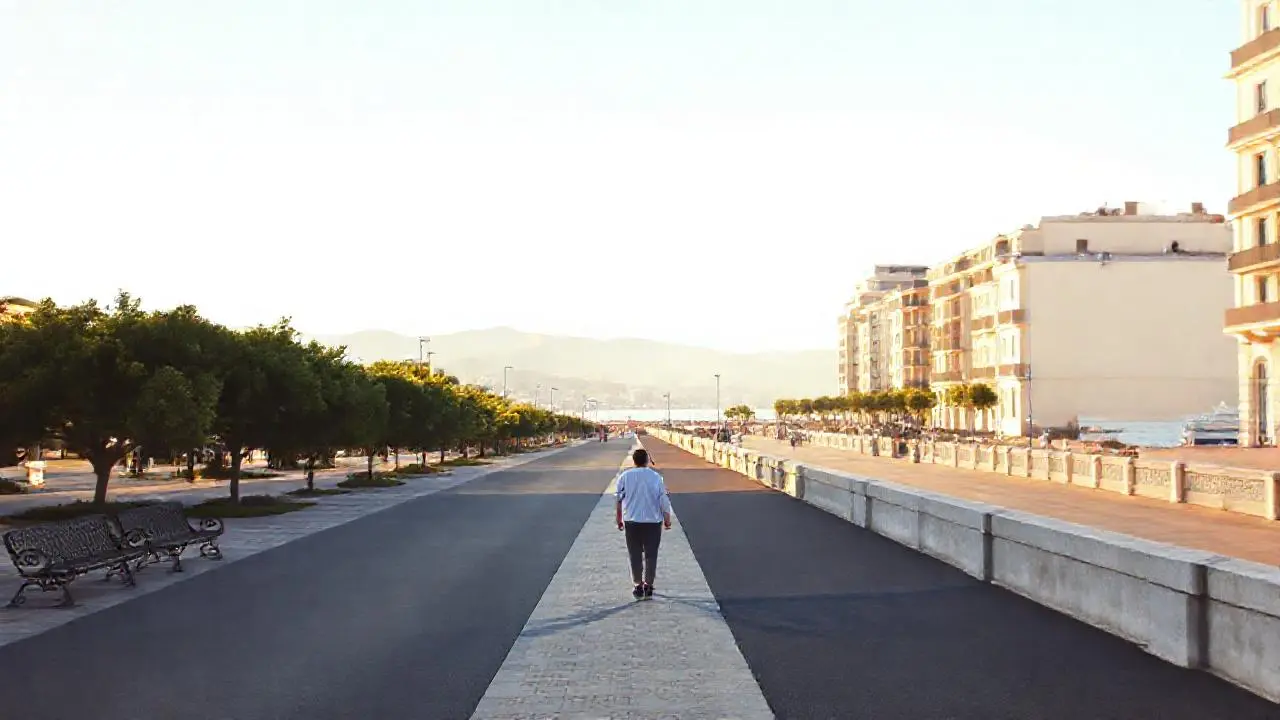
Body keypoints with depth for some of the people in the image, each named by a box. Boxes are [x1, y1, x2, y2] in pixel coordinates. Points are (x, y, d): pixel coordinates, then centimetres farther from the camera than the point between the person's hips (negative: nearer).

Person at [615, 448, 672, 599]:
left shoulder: (624, 477, -2)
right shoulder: (656, 477, -5)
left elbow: (619, 501, 2)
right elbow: (664, 501, -3)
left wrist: (619, 520, 12)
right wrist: (667, 519, 7)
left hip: (631, 521, 1)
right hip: (653, 521, -1)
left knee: (635, 555, 9)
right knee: (651, 555, 9)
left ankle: (638, 586, 11)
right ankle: (648, 586, 12)